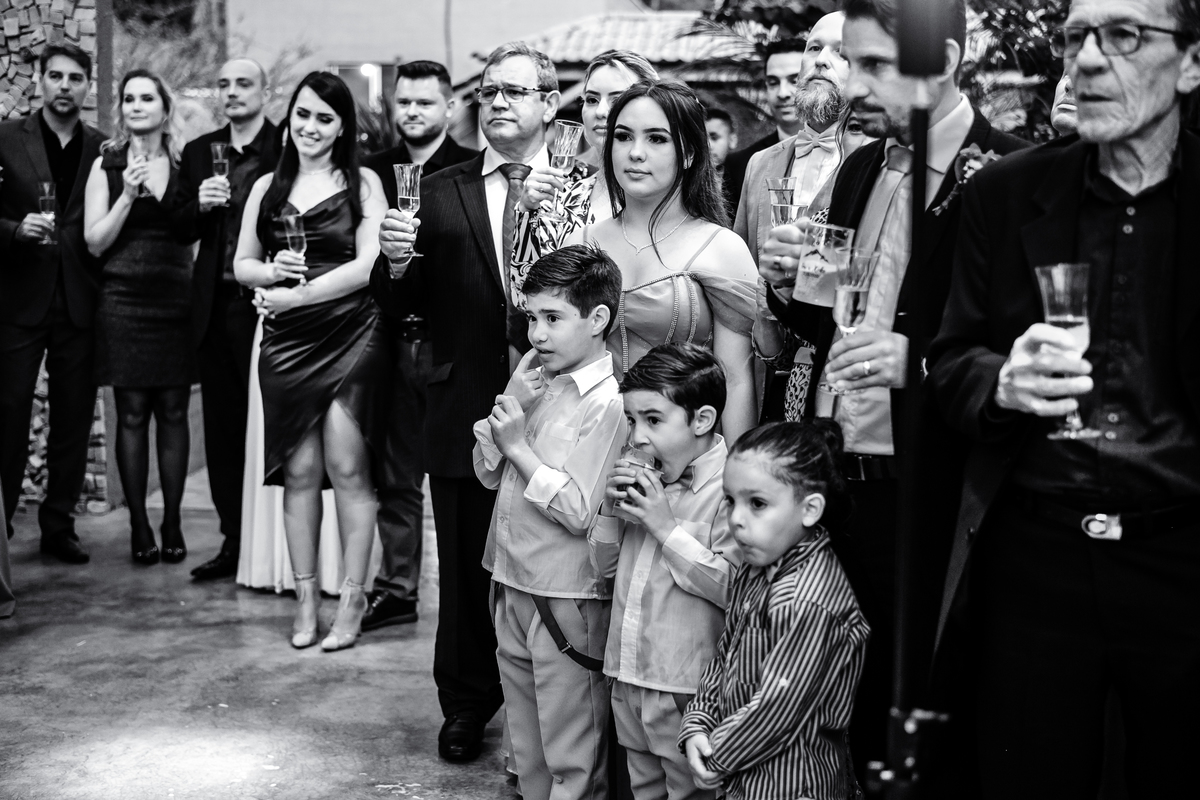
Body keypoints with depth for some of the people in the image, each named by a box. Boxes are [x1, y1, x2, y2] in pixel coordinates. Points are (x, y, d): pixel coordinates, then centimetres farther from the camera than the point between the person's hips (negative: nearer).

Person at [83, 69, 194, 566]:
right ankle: (139, 525, 9)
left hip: (176, 300, 1)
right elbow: (95, 242, -2)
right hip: (124, 300, -1)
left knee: (173, 412, 3)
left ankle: (173, 523, 11)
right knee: (132, 414, 1)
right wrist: (128, 196, -11)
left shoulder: (186, 163, 7)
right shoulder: (106, 166, 4)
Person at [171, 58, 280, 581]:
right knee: (222, 430, 9)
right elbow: (180, 230, 13)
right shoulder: (199, 153, 13)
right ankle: (234, 542, 18)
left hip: (268, 305, -5)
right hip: (216, 308, 5)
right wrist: (200, 204, -7)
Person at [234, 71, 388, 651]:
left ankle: (352, 599, 4)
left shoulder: (363, 184, 3)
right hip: (286, 342, 3)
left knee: (347, 468, -5)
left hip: (350, 336, -3)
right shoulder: (267, 187, 13)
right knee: (299, 472, 3)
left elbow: (367, 265, -6)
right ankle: (306, 598, 13)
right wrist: (271, 270, -7)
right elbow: (241, 264, 16)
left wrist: (297, 294, -12)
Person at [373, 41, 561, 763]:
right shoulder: (441, 191, 5)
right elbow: (395, 304, 3)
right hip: (465, 414, 1)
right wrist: (397, 259, -17)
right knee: (468, 568, 12)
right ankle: (466, 705, 29)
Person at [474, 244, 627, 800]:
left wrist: (519, 445, -17)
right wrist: (508, 406, -6)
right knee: (527, 748, 22)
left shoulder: (607, 403, -17)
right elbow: (487, 472, 9)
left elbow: (579, 512, -21)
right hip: (512, 584, 8)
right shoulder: (534, 374, 6)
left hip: (566, 602, -8)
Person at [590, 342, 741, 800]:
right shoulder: (647, 481, 8)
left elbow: (733, 589, -24)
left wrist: (668, 528, -22)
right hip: (629, 675, 8)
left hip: (687, 689, -8)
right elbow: (604, 566, 14)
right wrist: (611, 510, -4)